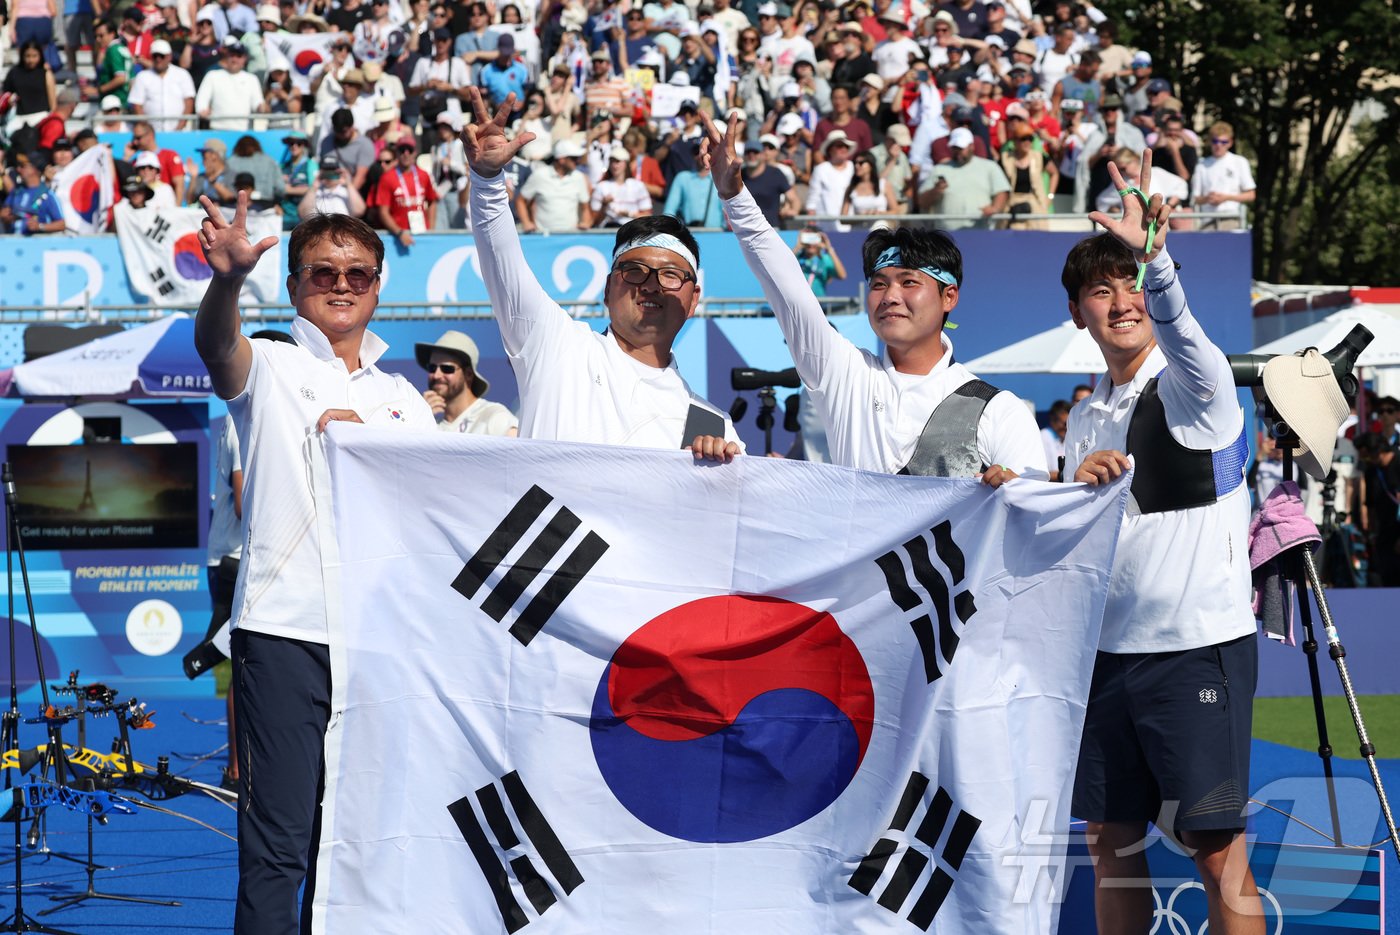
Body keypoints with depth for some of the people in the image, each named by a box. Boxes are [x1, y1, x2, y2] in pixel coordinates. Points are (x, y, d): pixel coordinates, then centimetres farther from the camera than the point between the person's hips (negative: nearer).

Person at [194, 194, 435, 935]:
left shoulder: (402, 399, 19)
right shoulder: (272, 368, 5)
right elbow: (216, 345, -18)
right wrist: (227, 278, -41)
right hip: (286, 627, -5)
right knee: (278, 844, -9)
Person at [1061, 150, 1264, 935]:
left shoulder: (1195, 380, -6)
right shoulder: (1087, 419, 16)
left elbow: (1181, 332, -31)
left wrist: (1154, 257, -50)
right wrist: (1079, 486, 1)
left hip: (1199, 646, -7)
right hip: (1109, 653, 7)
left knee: (1217, 850, -6)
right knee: (1112, 842, 9)